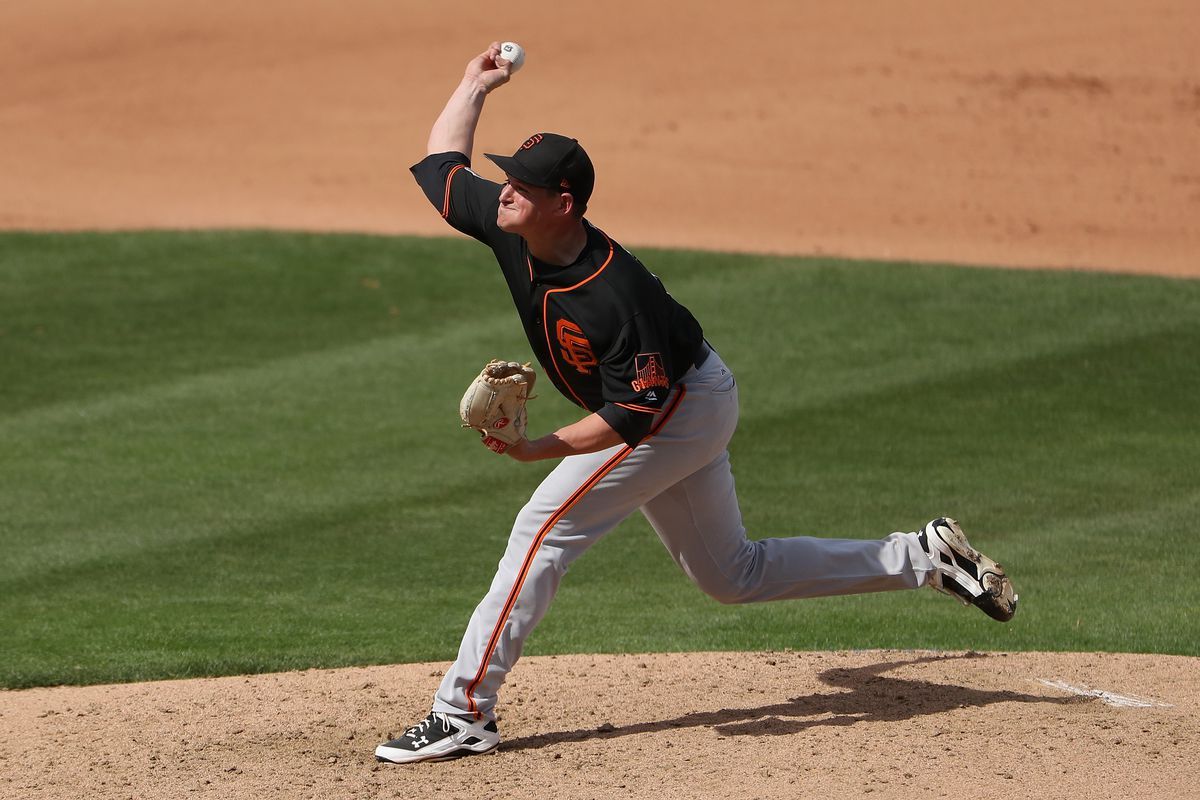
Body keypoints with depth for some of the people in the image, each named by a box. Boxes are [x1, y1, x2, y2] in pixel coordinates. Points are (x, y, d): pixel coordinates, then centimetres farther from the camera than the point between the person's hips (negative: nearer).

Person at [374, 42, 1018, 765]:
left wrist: (541, 448, -37)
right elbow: (440, 164, 4)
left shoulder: (615, 293, -34)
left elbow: (635, 408, -31)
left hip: (681, 407, -9)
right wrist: (476, 85, 3)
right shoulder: (510, 231, -12)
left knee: (545, 527, -15)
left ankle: (464, 713, -14)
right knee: (732, 575, 16)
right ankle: (926, 558, 22)